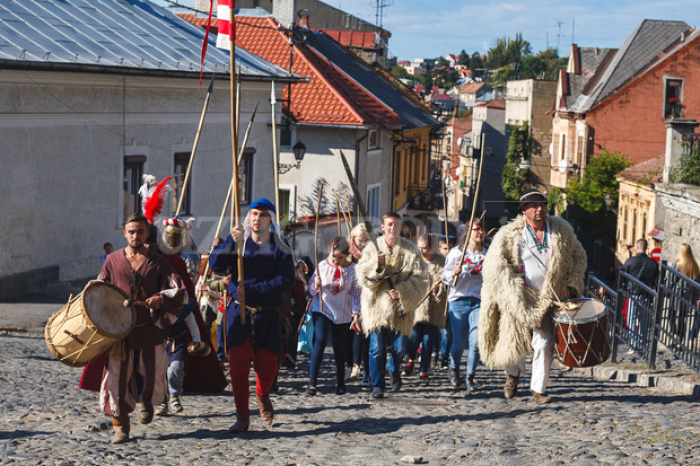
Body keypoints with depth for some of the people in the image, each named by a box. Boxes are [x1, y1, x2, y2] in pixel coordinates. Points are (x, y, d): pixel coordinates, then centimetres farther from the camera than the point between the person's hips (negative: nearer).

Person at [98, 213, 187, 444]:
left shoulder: (158, 262, 6)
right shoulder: (113, 260, 9)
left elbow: (179, 290, -1)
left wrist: (161, 298, -20)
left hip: (150, 328, 0)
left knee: (154, 376, 2)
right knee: (117, 377, -3)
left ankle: (146, 400, 38)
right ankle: (120, 427, 10)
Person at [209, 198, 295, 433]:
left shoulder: (280, 250, 1)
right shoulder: (237, 242, 5)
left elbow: (286, 281, -13)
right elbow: (215, 264, -9)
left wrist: (251, 290, -20)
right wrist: (232, 243, -25)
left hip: (268, 317, 0)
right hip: (238, 314, 0)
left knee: (267, 368, 2)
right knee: (238, 368, -2)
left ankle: (262, 396, 36)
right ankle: (242, 418, 10)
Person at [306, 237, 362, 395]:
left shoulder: (352, 269, -4)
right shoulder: (322, 266, -3)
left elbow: (356, 293, -1)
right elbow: (311, 290, 4)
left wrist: (356, 315, -8)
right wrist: (316, 286, -19)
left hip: (342, 315, 1)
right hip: (322, 311, -1)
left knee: (339, 347, 8)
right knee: (320, 340, -19)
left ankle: (340, 382, 23)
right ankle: (312, 381, -18)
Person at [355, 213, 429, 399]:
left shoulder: (410, 251, 2)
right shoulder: (372, 249, 3)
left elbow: (420, 278, -1)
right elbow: (362, 276, -2)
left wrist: (402, 291, -13)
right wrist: (377, 265, -20)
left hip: (400, 306, 1)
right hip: (377, 305, 0)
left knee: (400, 347, 4)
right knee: (376, 348, -5)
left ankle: (394, 369, 36)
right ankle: (377, 385, 7)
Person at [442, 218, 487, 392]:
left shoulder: (487, 255, 10)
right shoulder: (456, 252, 3)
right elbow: (445, 277, 1)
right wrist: (454, 273, -19)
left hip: (478, 302, 2)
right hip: (458, 301, -2)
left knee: (476, 342, -12)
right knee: (459, 343, 0)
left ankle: (469, 377, 2)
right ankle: (453, 368, 30)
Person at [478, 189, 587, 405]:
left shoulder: (562, 230, 2)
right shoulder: (509, 235, -9)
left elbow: (578, 256, 14)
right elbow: (494, 265, -10)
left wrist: (573, 284, 3)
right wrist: (513, 291, -17)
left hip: (548, 298, 1)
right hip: (518, 300, -1)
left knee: (544, 344, -6)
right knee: (514, 342, 7)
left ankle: (539, 389, 8)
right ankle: (513, 373, 39)